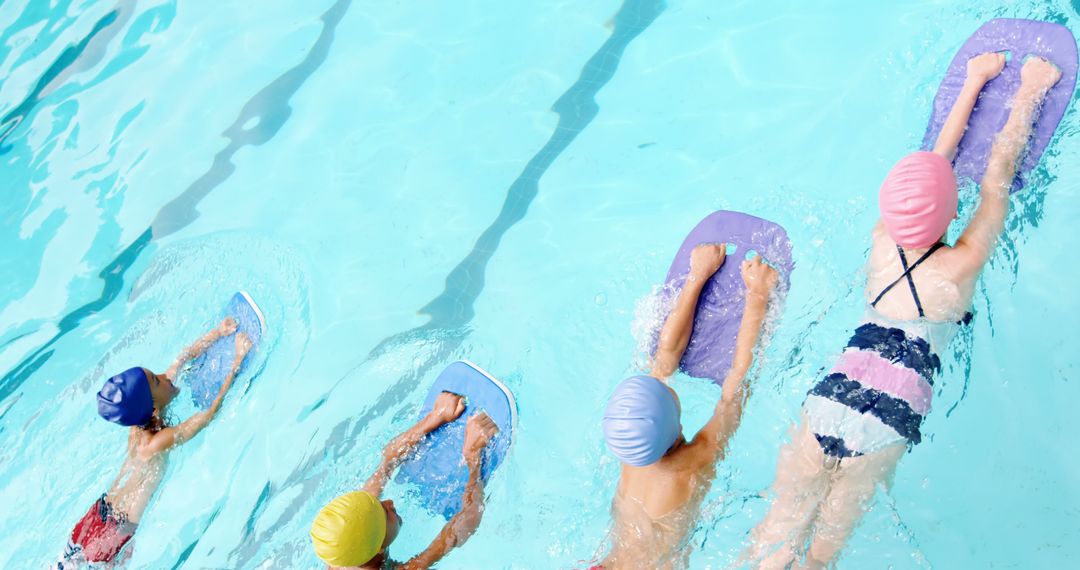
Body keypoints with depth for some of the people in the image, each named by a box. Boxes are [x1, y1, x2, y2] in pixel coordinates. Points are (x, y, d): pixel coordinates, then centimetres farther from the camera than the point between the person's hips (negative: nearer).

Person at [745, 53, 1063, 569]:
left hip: (830, 397, 3)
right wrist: (1029, 91, 22)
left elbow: (937, 156, 19)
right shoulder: (962, 265, -3)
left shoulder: (882, 242, 7)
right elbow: (999, 172, 9)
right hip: (889, 418, -3)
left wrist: (973, 84, 32)